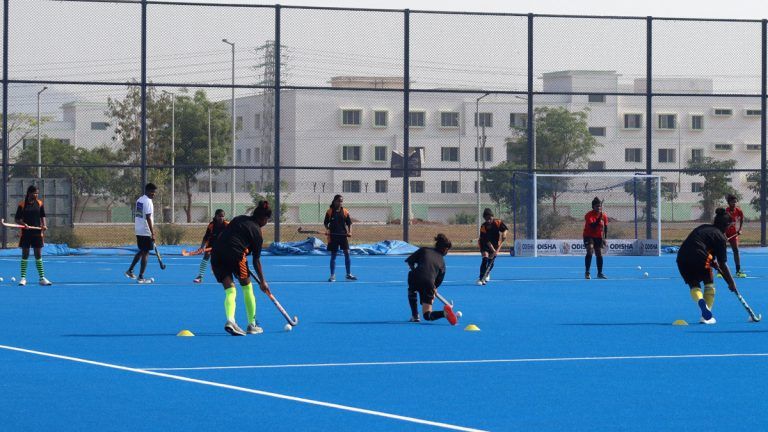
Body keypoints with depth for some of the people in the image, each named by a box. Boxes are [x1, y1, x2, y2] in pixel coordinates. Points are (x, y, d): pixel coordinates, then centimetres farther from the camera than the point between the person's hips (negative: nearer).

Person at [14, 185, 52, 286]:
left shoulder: (40, 204, 5)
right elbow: (17, 219, 1)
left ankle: (42, 278, 7)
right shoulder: (22, 205, -2)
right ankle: (23, 278, 8)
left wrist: (44, 225, -9)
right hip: (26, 233, -2)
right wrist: (23, 224, -18)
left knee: (38, 255, 4)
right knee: (25, 255, 2)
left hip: (37, 232, 2)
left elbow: (42, 216, 9)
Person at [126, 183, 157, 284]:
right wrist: (153, 233, -21)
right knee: (145, 253, -2)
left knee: (141, 251, 22)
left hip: (138, 231, 9)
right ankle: (141, 277, -1)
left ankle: (130, 270, 24)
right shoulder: (148, 202, -16)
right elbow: (148, 218, -21)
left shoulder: (139, 200, 11)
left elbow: (135, 215, 17)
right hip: (146, 232, -9)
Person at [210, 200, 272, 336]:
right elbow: (256, 260, 8)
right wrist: (262, 281, 17)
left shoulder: (239, 219, 21)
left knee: (230, 290, 6)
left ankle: (230, 320, -19)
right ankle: (252, 325, 19)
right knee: (247, 288, 15)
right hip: (235, 255, -5)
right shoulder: (257, 232, 6)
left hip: (216, 253, 5)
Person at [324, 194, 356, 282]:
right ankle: (332, 275, 10)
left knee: (347, 254, -3)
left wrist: (349, 232, -9)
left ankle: (349, 274, 7)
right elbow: (326, 223, 6)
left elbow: (349, 223, 7)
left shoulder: (345, 212, 4)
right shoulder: (330, 212, 0)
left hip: (343, 235, 1)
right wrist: (327, 230, -12)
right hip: (333, 236, -1)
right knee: (333, 256, 3)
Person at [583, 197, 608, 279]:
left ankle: (600, 273, 14)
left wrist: (604, 238, 0)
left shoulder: (604, 215, -3)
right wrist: (599, 218, -37)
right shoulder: (589, 215, -17)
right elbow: (593, 226, -29)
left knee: (599, 254, 4)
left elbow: (605, 228, 6)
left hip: (598, 237, 5)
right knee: (590, 252, -20)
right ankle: (587, 272, -16)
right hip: (589, 236, -5)